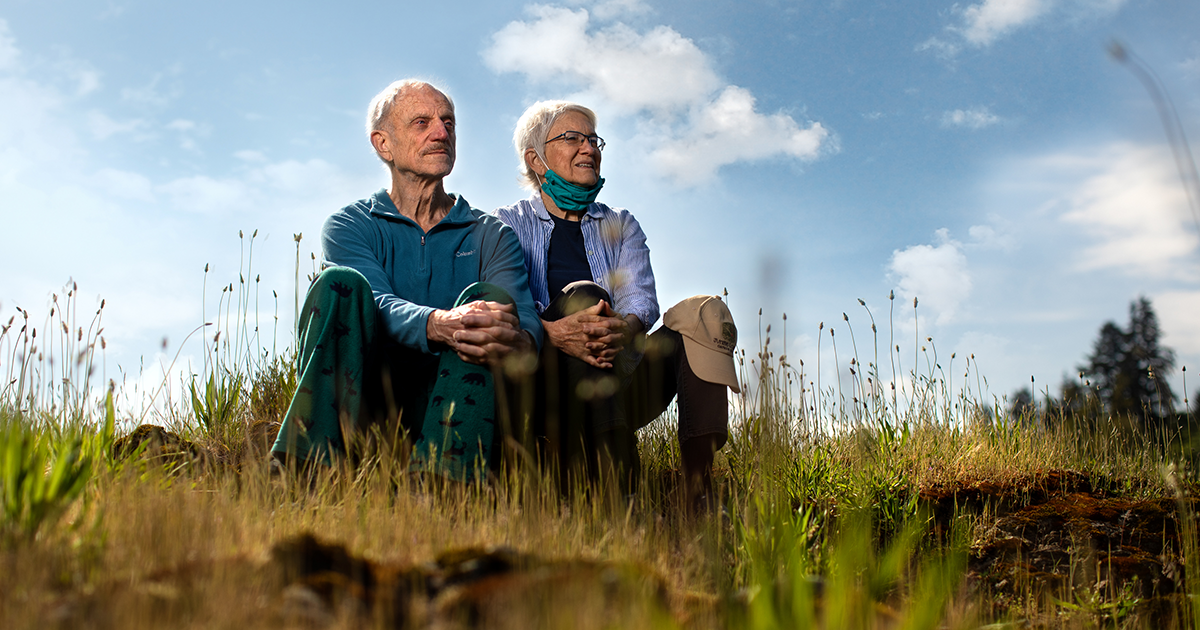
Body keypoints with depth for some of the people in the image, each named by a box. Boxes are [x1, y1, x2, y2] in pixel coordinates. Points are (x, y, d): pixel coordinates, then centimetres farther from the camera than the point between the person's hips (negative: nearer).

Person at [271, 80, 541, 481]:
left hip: (458, 402, 1)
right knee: (339, 283, -21)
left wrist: (516, 342, -33)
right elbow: (379, 306, -13)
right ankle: (309, 465, -38)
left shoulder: (491, 236, 13)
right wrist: (440, 326, -36)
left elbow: (527, 319, -6)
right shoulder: (349, 226, 9)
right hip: (368, 401, -1)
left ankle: (445, 479, -42)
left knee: (489, 297, -23)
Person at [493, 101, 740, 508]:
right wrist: (552, 331, -31)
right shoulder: (507, 225, 12)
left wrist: (623, 327, -24)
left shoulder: (620, 226, 22)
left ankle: (699, 489, -36)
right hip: (543, 391, -3)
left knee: (703, 312, -17)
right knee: (582, 294, -29)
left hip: (617, 380, 4)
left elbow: (641, 298, 2)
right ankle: (613, 490, -47)